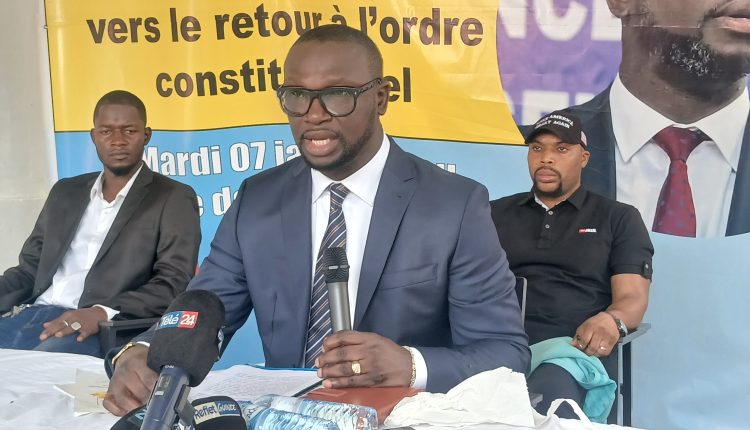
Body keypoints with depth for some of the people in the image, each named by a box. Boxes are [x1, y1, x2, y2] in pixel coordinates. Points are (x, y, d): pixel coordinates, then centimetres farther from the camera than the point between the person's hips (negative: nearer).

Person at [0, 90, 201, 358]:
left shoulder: (173, 198, 5)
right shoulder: (65, 193, 21)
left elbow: (174, 283, -5)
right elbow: (30, 268, 22)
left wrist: (102, 313, -21)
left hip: (104, 329, -5)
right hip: (31, 315, 5)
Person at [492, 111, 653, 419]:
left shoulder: (619, 218, 17)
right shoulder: (496, 213, 24)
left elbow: (633, 296, 6)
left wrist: (612, 320, -19)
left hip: (568, 346, -2)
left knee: (550, 407, -38)